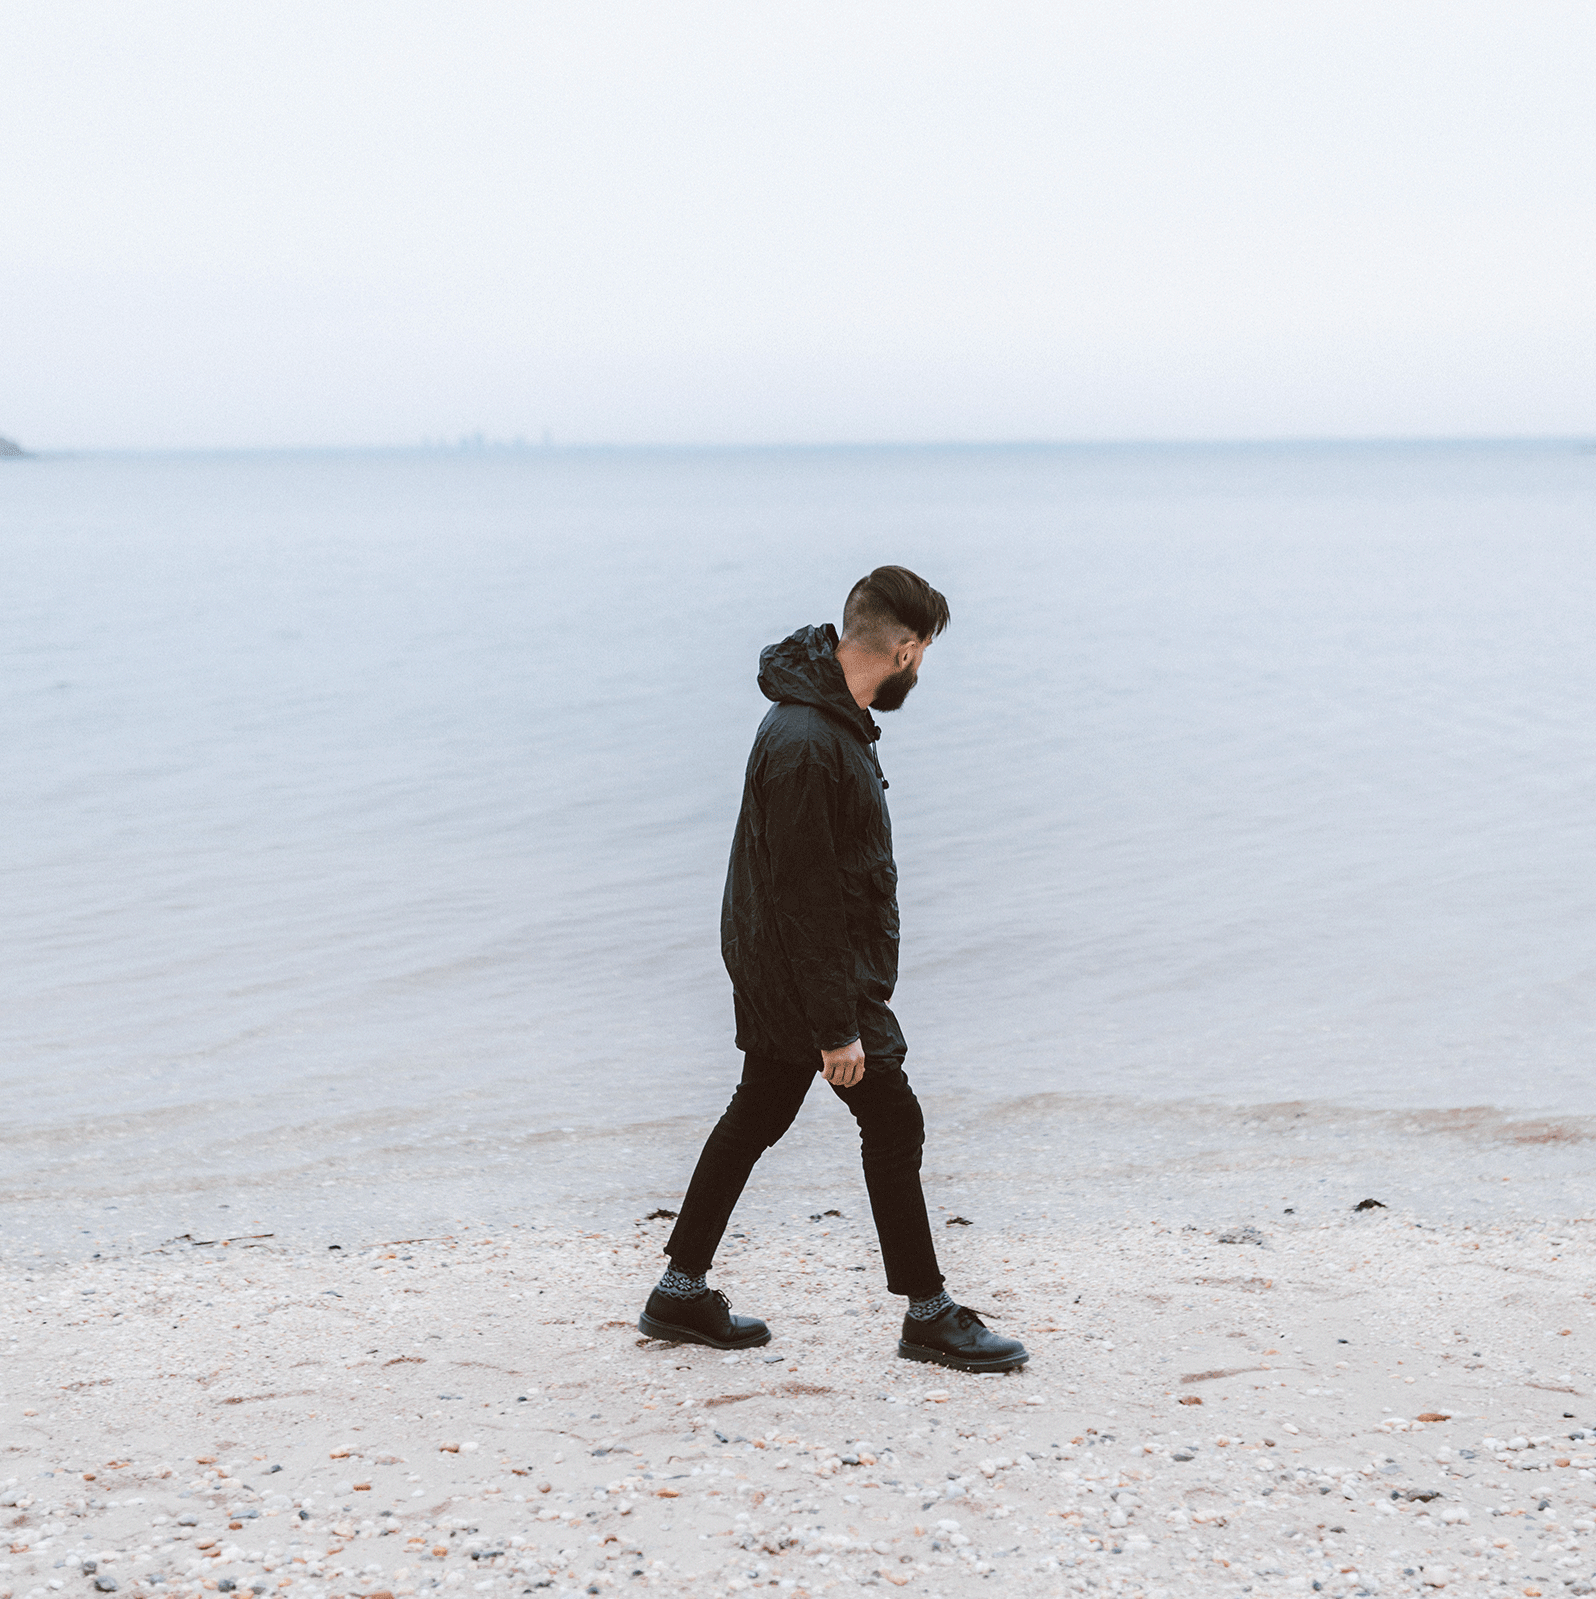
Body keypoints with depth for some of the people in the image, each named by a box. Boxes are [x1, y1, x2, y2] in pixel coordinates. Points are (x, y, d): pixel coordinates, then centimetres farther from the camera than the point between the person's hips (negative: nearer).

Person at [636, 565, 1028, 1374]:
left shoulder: (829, 717, 6)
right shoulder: (807, 746, -28)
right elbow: (805, 899, -27)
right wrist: (837, 1030, -24)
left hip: (771, 972, 10)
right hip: (809, 975, -10)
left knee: (758, 1115, 16)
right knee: (893, 1122, -1)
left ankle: (681, 1292, 25)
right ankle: (928, 1315, 11)